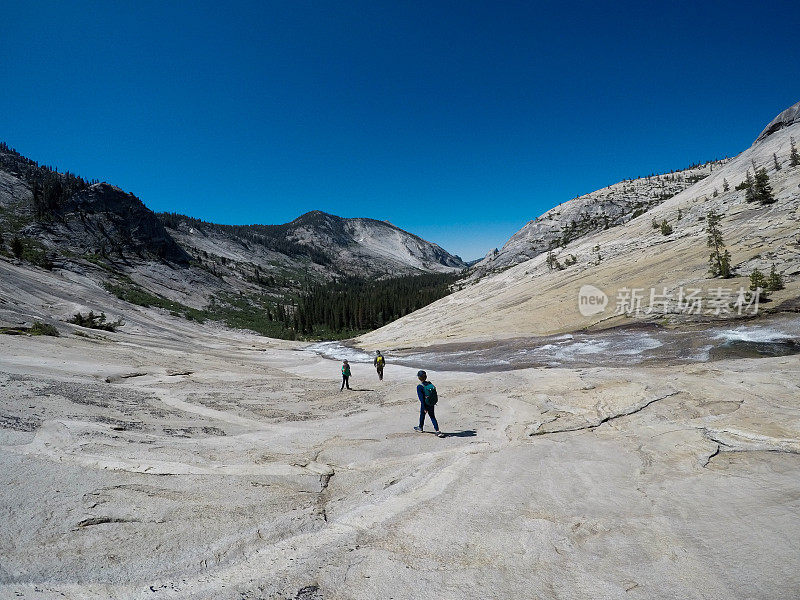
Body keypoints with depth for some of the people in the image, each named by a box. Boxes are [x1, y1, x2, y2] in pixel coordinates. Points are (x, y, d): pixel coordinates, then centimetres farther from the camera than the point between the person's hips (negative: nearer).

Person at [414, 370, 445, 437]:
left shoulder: (419, 387, -20)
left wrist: (424, 408, -16)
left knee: (422, 415, 21)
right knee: (432, 417, 12)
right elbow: (434, 393, 6)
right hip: (432, 404, 4)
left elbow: (421, 398, -19)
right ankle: (437, 430, 0)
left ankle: (420, 427, 43)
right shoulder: (430, 383, -3)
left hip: (425, 404, -4)